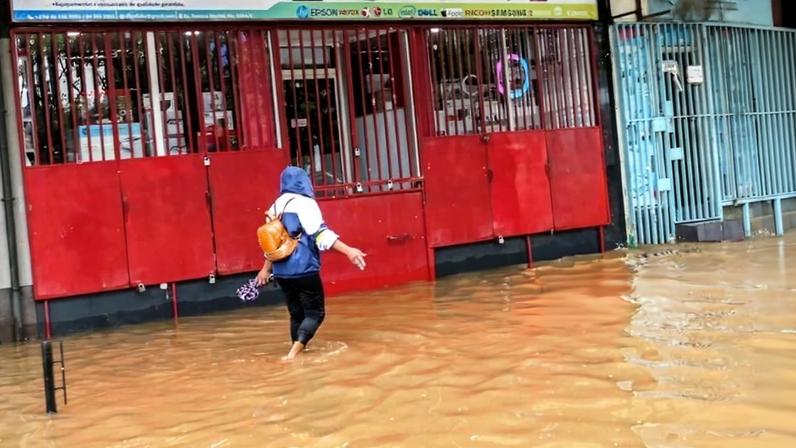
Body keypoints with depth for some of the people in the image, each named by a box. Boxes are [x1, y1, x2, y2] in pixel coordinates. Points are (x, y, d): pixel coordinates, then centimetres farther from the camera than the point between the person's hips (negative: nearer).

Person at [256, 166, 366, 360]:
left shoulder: (275, 207, 12)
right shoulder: (304, 203, -9)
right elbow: (320, 233, -20)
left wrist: (266, 268, 33)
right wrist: (348, 250, -26)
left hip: (281, 271, 7)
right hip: (303, 269, -7)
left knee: (296, 314, 17)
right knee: (315, 313, -2)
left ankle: (297, 350, 20)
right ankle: (294, 352, -20)